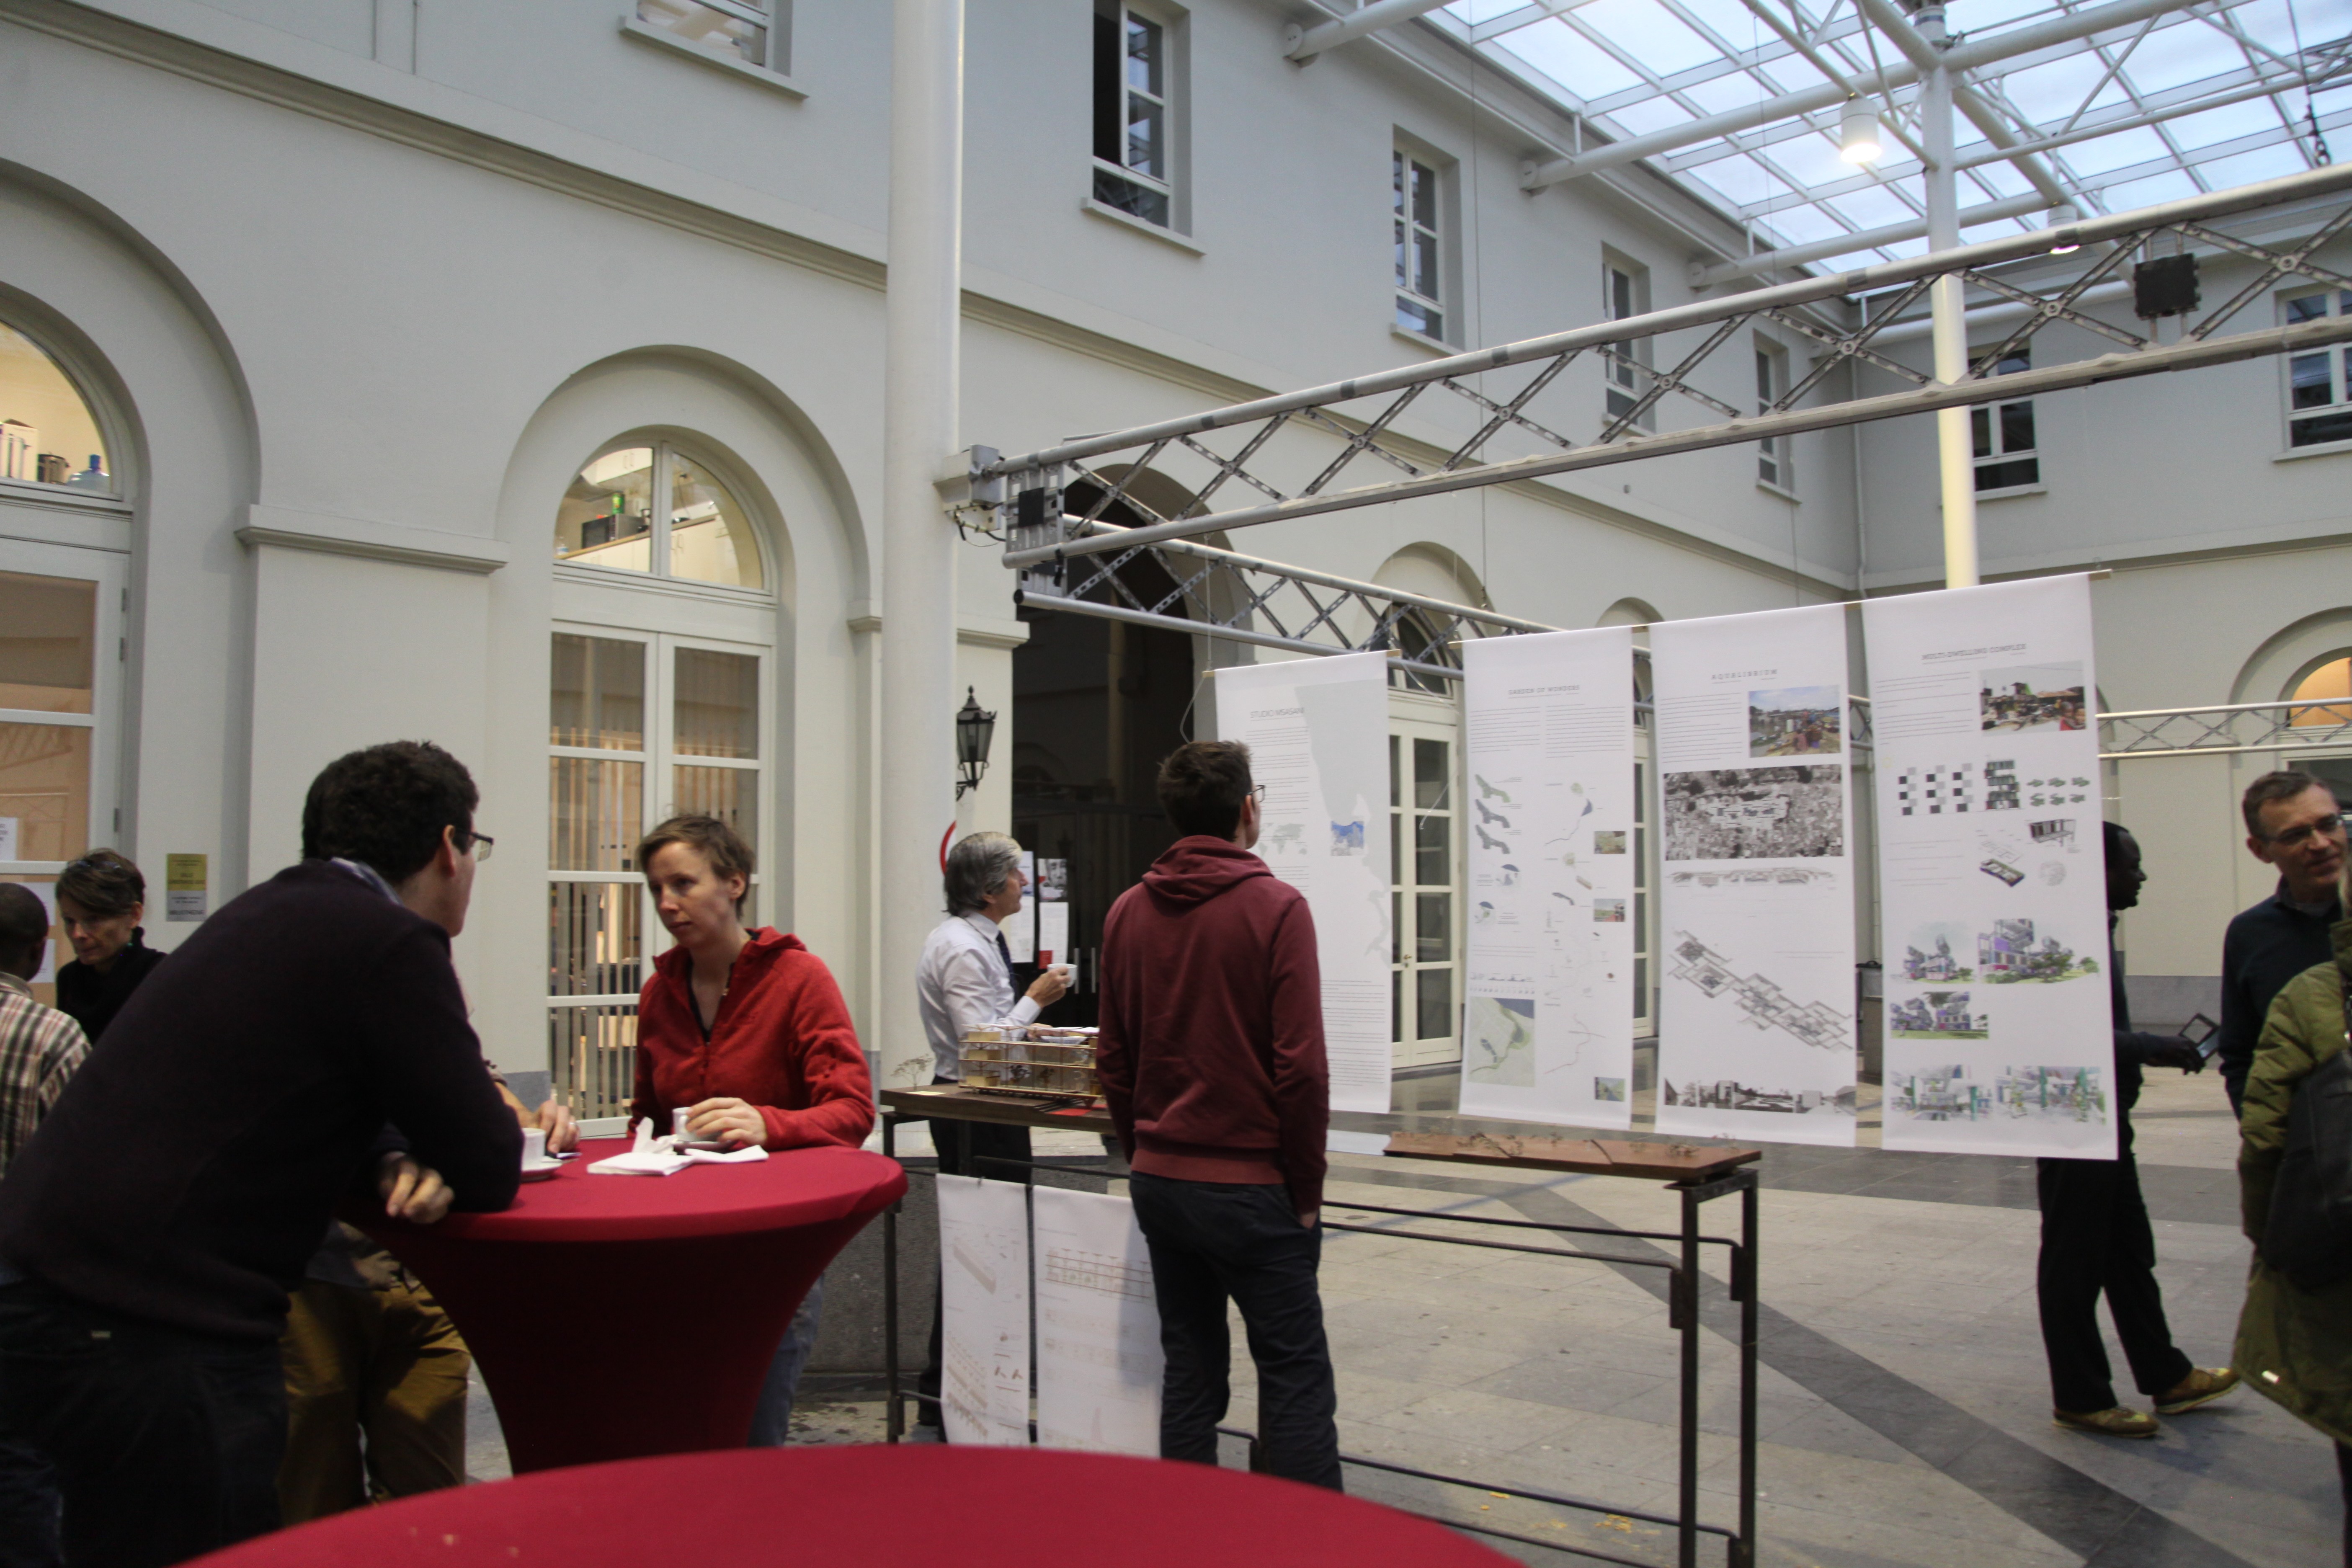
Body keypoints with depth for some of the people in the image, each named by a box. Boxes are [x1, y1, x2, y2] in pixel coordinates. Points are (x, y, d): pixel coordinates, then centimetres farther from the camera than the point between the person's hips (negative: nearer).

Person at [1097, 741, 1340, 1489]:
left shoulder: (1126, 913, 5)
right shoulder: (1276, 908, -11)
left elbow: (1114, 1061, 9)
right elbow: (1301, 1067, -14)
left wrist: (1146, 1157, 17)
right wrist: (1306, 1189, -5)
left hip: (1159, 1181, 5)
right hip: (1250, 1185, -5)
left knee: (1188, 1368, 14)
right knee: (1295, 1376, 4)